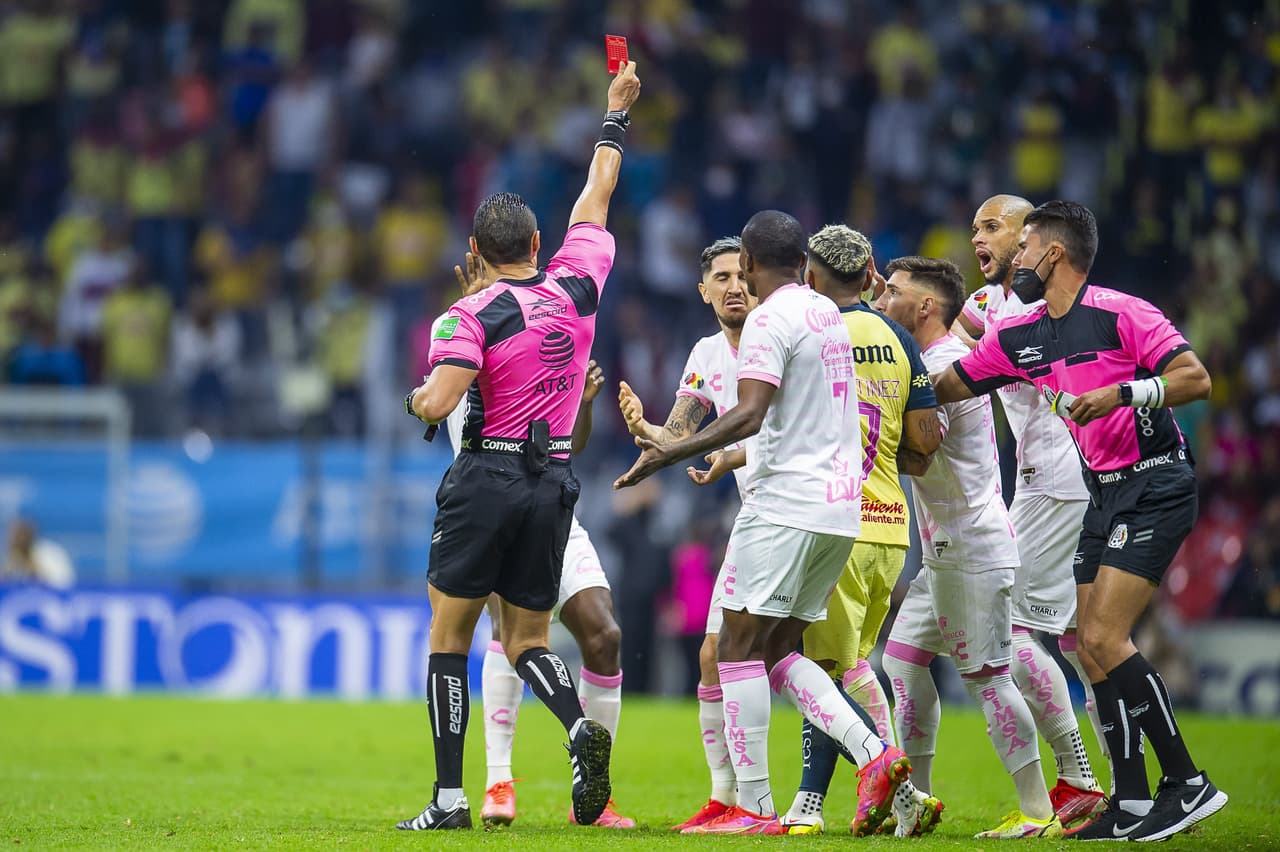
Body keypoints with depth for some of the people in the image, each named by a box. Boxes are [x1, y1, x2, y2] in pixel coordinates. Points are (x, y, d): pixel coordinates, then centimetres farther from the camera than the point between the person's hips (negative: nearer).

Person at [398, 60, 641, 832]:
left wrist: (417, 396, 4)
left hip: (488, 478, -5)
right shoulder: (577, 285, 3)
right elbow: (596, 197, 17)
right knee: (527, 638, 12)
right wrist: (617, 110, 29)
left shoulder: (475, 314, -10)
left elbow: (437, 403, -20)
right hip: (555, 482, 5)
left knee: (451, 633, 4)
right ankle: (581, 727, -19)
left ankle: (450, 796, -3)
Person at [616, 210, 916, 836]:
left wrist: (669, 455, -24)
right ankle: (874, 756, -3)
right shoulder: (828, 314, 17)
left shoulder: (770, 319, -10)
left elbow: (750, 414, -22)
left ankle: (754, 808, -8)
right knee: (776, 653, 13)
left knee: (739, 647, -4)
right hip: (841, 508, 9)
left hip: (786, 506, -9)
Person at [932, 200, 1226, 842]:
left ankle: (1189, 784, -11)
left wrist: (1120, 393, -28)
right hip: (1104, 494, 8)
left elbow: (1197, 380, -18)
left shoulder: (1120, 314, -13)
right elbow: (943, 389, 19)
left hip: (1154, 487, -8)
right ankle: (1131, 804, 7)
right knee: (1090, 648, 3)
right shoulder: (1019, 337, 11)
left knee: (1102, 639, -16)